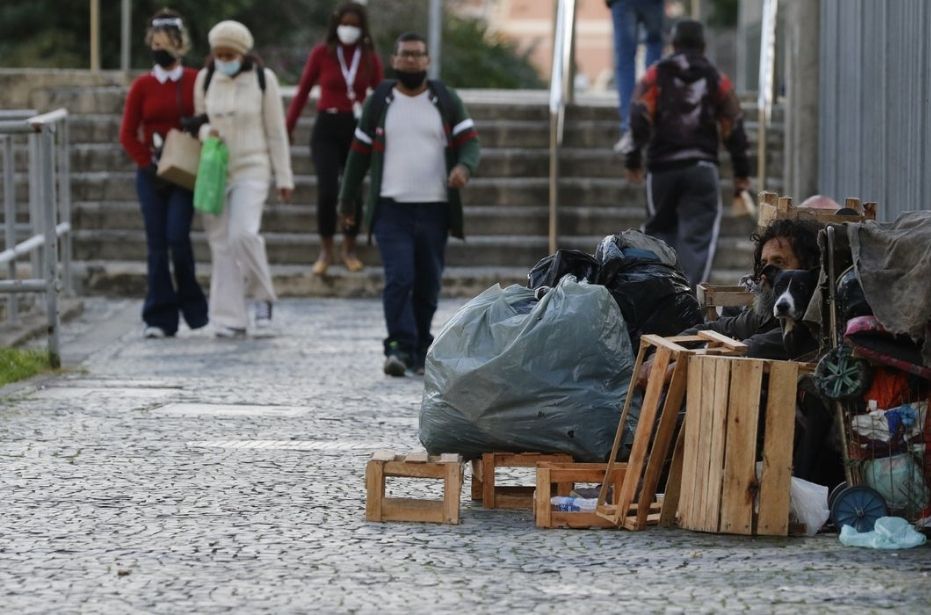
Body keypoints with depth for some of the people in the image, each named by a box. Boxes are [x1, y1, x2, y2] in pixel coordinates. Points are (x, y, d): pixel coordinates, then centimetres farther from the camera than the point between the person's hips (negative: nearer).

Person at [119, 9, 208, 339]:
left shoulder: (197, 82, 2)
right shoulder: (142, 86, 5)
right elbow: (128, 134, 4)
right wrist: (148, 165, -5)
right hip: (151, 174, 2)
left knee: (177, 236, -15)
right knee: (156, 244, 0)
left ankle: (191, 306, 5)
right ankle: (159, 319, 4)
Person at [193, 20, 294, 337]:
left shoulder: (262, 79, -3)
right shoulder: (205, 78, 5)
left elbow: (276, 131, 1)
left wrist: (283, 177, 1)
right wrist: (206, 132, -8)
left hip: (251, 169, -3)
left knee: (244, 233, -22)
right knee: (221, 243, 1)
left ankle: (263, 295, 3)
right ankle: (231, 319, 5)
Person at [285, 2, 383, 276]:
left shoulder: (370, 58, 2)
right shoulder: (322, 53, -2)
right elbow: (302, 91, 3)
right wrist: (287, 129, 2)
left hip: (357, 129, 2)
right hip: (327, 129, -2)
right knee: (327, 190, -14)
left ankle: (349, 250, 25)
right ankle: (325, 251, 3)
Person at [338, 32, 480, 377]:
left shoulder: (446, 101, 7)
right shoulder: (379, 102, 8)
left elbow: (469, 142, 2)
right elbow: (360, 152, 13)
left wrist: (464, 167, -21)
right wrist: (347, 200, 15)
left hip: (434, 209, 1)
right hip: (391, 208, -1)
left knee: (428, 284, 4)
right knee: (399, 278, -15)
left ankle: (420, 352, 14)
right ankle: (399, 347, -16)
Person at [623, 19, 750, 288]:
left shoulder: (656, 75, 6)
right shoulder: (717, 80, 9)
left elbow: (639, 117, -5)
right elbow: (734, 128, 7)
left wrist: (633, 159, -3)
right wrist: (741, 172, 11)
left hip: (662, 166, 1)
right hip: (702, 167, 0)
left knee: (660, 228, 17)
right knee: (698, 237, -2)